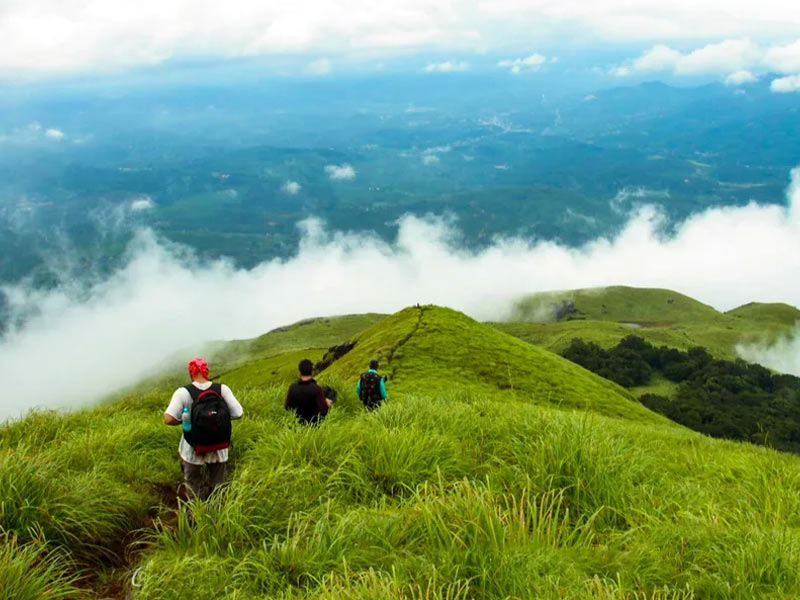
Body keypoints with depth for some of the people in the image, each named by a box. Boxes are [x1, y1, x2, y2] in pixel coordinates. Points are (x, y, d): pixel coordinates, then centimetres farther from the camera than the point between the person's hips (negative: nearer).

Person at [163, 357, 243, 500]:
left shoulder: (183, 392, -19)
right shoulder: (222, 389, -14)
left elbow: (168, 420, -25)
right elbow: (238, 414, -12)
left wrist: (184, 420, -5)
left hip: (193, 451, -2)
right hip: (219, 449, 2)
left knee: (194, 485, 23)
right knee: (218, 487, 23)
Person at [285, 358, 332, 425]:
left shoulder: (292, 388, -18)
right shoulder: (317, 389, -30)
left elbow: (287, 407, -6)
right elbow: (323, 410, -25)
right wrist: (327, 404, -4)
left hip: (300, 421, 4)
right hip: (315, 422, -4)